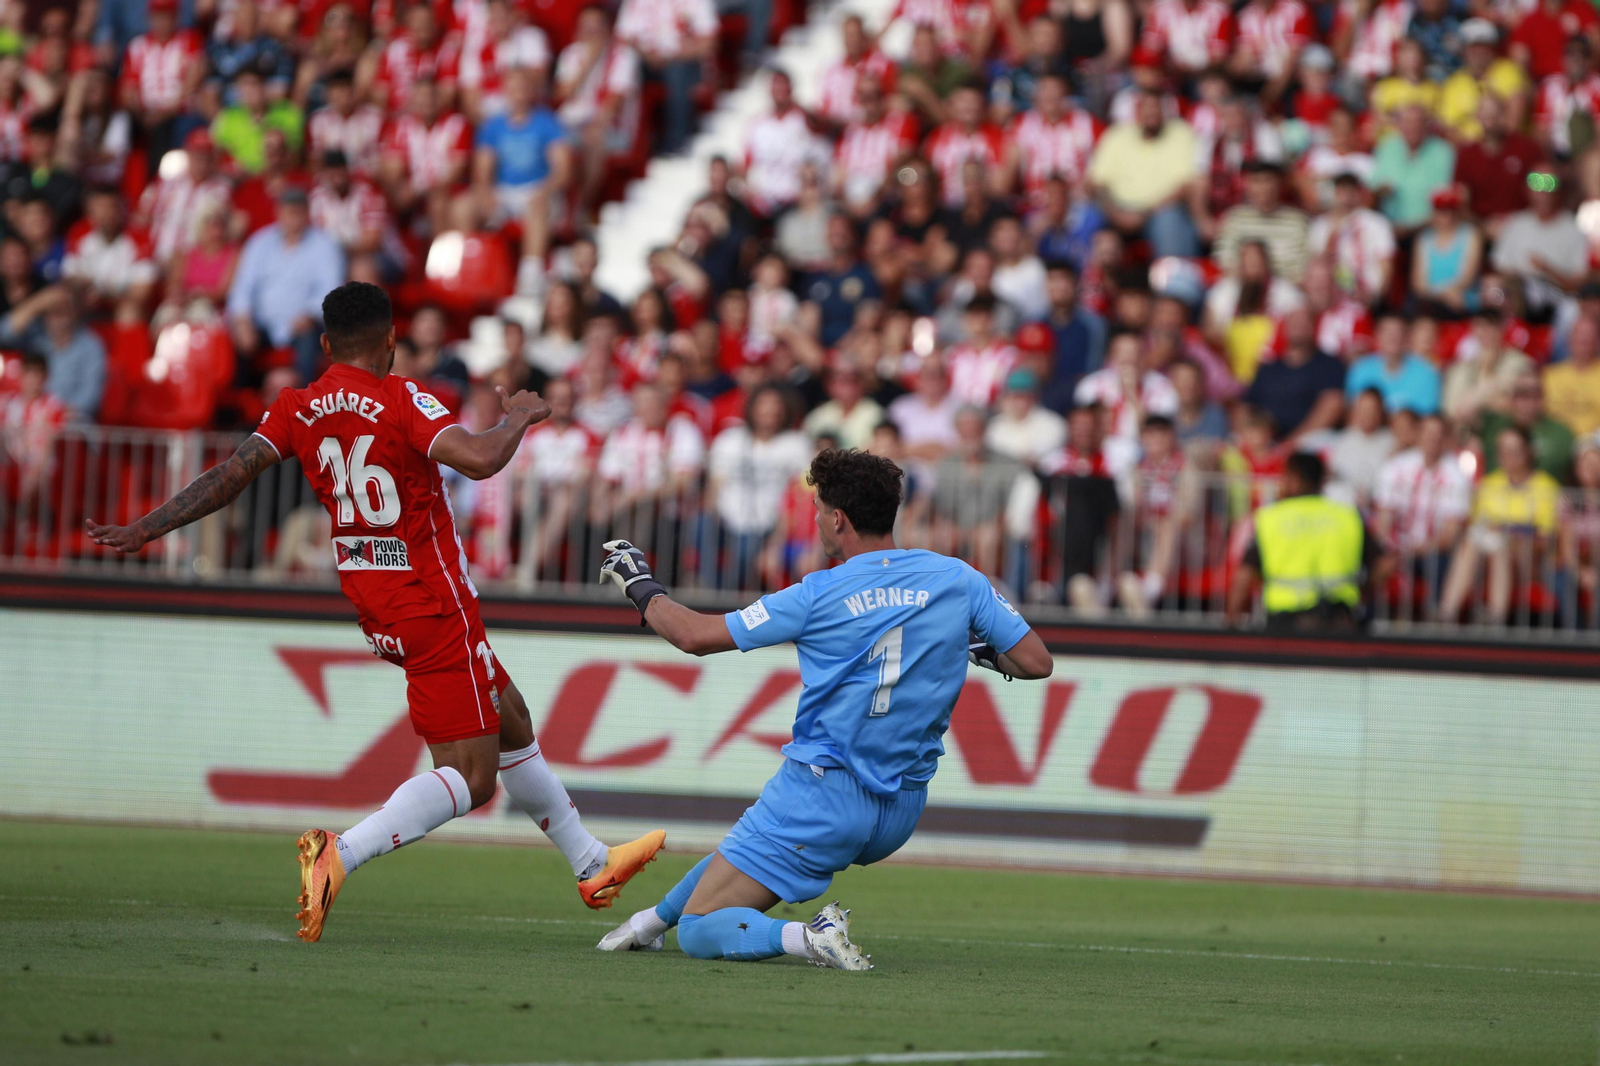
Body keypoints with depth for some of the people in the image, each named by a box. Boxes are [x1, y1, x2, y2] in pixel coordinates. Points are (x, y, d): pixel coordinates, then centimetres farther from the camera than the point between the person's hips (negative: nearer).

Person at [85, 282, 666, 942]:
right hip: (433, 605, -8)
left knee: (509, 720, 23)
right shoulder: (401, 401, -16)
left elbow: (232, 474, -6)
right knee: (471, 776, -8)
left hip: (372, 607, 8)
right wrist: (518, 417, -8)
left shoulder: (297, 411, 2)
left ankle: (593, 865, 35)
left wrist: (144, 530, -2)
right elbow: (479, 460, -28)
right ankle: (340, 855, -28)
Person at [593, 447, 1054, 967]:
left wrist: (641, 587, 15)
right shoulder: (959, 579, -2)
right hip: (900, 815, 7)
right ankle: (654, 918, 46)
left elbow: (697, 635, -3)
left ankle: (805, 936, -25)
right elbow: (1036, 662, 0)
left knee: (699, 932, -2)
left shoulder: (818, 595, -11)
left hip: (820, 797, -6)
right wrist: (979, 650, 21)